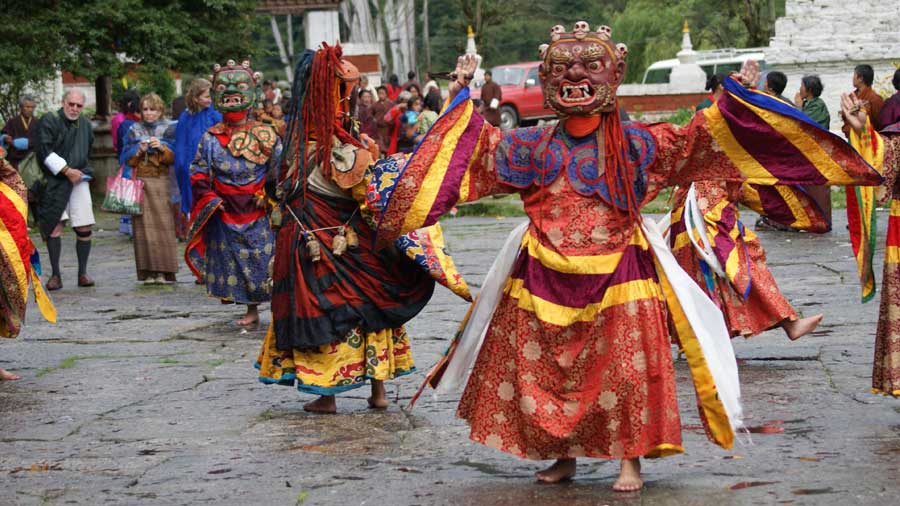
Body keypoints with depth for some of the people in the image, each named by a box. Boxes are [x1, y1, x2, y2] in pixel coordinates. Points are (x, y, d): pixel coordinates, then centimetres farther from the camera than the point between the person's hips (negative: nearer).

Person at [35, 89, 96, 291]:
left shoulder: (85, 125, 12)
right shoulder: (49, 121, -5)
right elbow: (45, 151, -13)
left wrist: (83, 171, 14)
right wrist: (67, 170, -15)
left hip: (79, 180, 4)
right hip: (55, 181, -4)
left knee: (84, 228, 0)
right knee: (54, 226, -8)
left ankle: (83, 273, 11)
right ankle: (55, 274, -1)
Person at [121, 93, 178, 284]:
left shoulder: (167, 130, 10)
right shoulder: (134, 131, 13)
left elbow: (173, 158, 3)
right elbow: (127, 159, 9)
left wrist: (162, 148, -15)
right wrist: (139, 151, -9)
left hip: (161, 183, -1)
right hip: (140, 181, 1)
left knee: (162, 225, -9)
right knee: (144, 226, -6)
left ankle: (162, 271, -7)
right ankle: (148, 272, -5)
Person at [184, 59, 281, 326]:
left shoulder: (265, 135, -3)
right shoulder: (211, 137, 3)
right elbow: (198, 173, 7)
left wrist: (268, 196, -10)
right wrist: (209, 199, -4)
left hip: (259, 211, -3)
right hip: (225, 213, 3)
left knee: (265, 258, -5)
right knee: (234, 261, 7)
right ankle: (251, 310, 20)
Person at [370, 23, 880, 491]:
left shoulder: (634, 143, 2)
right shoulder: (534, 145, 7)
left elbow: (693, 141, 2)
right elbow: (481, 146, 16)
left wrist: (735, 99, -4)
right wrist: (464, 96, 15)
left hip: (618, 278, -2)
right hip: (546, 276, 2)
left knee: (624, 367, -2)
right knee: (541, 367, 5)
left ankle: (631, 458, 10)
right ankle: (563, 455, 20)